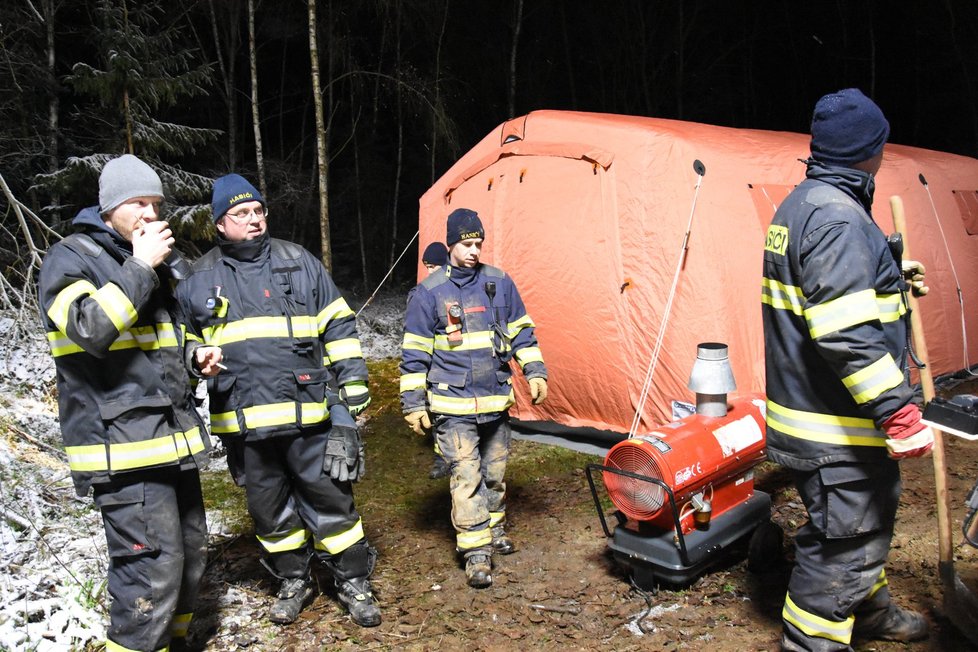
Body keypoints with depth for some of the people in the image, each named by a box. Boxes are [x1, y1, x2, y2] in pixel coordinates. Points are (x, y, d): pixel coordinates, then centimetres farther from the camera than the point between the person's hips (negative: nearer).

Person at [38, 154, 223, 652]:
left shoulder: (152, 264, 19)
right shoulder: (71, 258, -5)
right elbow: (92, 330, -23)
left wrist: (193, 358, 10)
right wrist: (139, 267, -17)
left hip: (172, 437, 8)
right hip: (122, 443, -8)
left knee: (190, 550, 13)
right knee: (154, 563, -12)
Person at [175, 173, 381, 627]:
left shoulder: (299, 262, 4)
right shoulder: (200, 279, 6)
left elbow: (339, 329, 6)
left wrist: (353, 384, 2)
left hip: (309, 412, -1)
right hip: (243, 421, 2)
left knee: (330, 500, 4)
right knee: (270, 509, 14)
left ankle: (353, 582, 21)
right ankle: (293, 581, 33)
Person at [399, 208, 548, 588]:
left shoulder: (500, 283, 4)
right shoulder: (429, 292, -6)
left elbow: (521, 333, 14)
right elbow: (414, 354, -3)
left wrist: (535, 372, 7)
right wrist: (414, 403, -3)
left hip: (496, 402, 4)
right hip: (453, 406, -4)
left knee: (494, 471, 16)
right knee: (467, 477, -7)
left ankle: (494, 529, 36)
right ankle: (476, 552, 1)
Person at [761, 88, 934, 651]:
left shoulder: (800, 205, 11)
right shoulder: (838, 216, -23)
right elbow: (848, 334, -30)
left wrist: (890, 281, 35)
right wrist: (899, 412, -26)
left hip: (806, 407, 11)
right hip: (837, 427, -11)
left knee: (866, 520, 27)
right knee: (846, 539, 3)